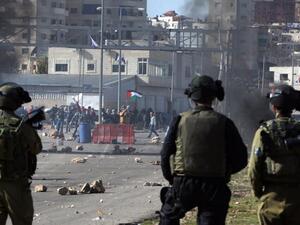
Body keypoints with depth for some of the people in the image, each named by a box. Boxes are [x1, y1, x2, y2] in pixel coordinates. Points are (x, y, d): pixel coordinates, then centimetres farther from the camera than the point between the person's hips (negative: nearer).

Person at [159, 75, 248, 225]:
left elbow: (166, 154, 2)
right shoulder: (223, 123, -1)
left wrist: (171, 179, 18)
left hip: (184, 185, 0)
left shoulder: (180, 121, 0)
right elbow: (240, 159, 1)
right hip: (214, 188, 0)